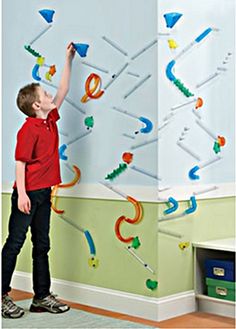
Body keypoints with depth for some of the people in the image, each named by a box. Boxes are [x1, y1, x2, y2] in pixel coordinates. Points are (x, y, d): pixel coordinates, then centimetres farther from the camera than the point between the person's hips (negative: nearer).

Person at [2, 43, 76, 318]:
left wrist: (68, 60, 18)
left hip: (44, 192, 8)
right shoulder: (28, 129, -14)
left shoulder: (51, 120, 8)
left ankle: (42, 297, 21)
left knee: (42, 245, 13)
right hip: (28, 193, -8)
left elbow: (63, 90, 18)